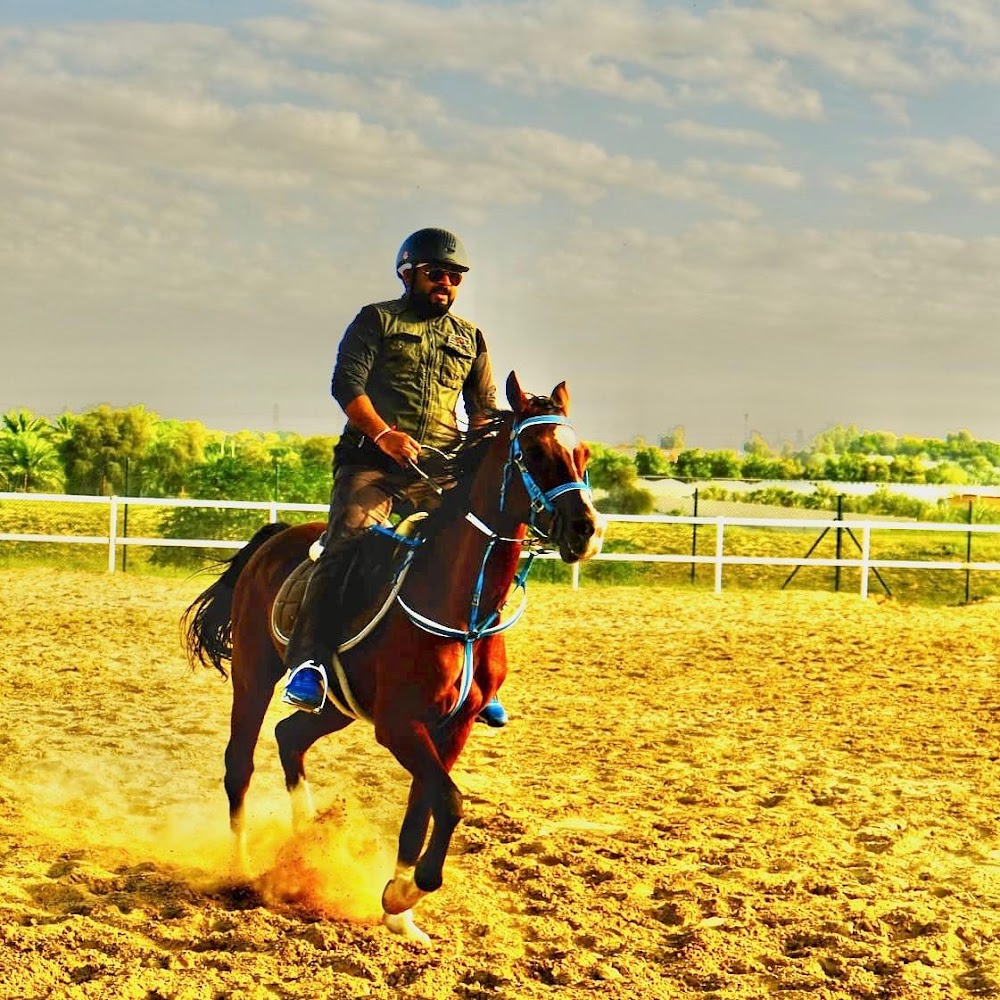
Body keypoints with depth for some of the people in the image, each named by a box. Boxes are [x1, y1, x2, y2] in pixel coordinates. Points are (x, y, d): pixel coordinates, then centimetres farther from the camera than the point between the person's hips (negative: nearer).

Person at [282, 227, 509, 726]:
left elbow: (484, 406, 21)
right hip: (372, 461, -4)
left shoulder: (470, 338, 22)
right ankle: (310, 666, -24)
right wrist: (383, 434, -18)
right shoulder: (377, 320, 9)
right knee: (345, 549, -23)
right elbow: (347, 383, -3)